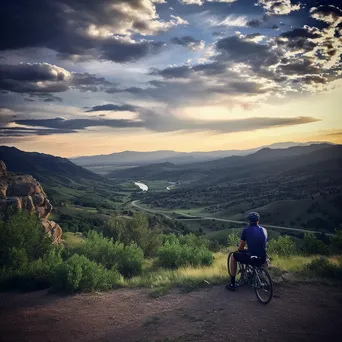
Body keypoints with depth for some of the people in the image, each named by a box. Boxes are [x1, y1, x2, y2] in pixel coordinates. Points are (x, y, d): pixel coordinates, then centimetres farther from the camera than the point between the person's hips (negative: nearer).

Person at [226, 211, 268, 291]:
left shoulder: (246, 230, -5)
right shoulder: (264, 230, 8)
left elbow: (240, 248, 0)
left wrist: (244, 250, 25)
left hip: (251, 259, -5)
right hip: (262, 260, 5)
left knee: (233, 257, 21)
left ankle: (232, 284, 21)